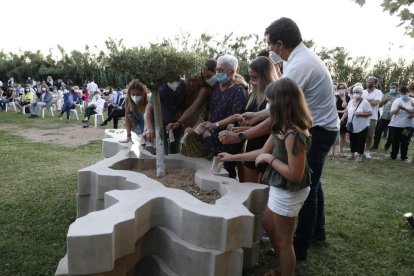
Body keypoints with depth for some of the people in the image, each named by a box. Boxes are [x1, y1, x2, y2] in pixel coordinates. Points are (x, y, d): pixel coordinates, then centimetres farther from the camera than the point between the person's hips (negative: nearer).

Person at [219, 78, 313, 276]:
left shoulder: (294, 135, -29)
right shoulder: (282, 128, 2)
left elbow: (295, 175, -29)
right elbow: (263, 151, 11)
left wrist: (270, 159, -18)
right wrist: (232, 157, 14)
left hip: (289, 192, -10)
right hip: (280, 188, 10)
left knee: (283, 240, 9)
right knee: (268, 225, 26)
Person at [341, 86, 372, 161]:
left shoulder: (365, 102, -10)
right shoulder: (351, 102, 8)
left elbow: (370, 113, -13)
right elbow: (346, 112, 10)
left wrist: (360, 114, -24)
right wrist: (342, 119, -3)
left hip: (362, 127, -5)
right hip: (352, 126, 5)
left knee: (360, 141, 2)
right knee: (352, 141, 13)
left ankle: (358, 155, 13)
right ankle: (352, 154, 26)